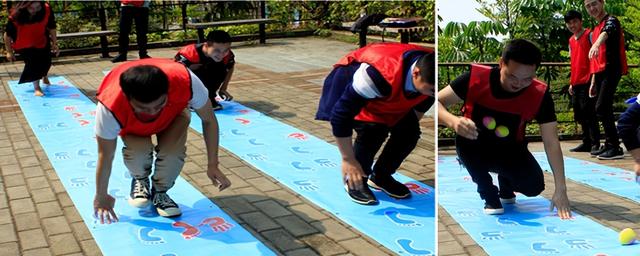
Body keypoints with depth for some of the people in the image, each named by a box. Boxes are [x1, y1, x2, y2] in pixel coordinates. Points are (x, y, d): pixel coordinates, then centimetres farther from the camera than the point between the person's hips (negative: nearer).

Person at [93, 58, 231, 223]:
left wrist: (212, 165, -22)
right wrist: (101, 198, -14)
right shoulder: (111, 106, -42)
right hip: (130, 122, 0)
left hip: (173, 112, 1)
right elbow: (105, 156, -26)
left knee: (173, 150, -27)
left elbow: (209, 120, -23)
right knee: (138, 150, -30)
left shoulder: (186, 82, -42)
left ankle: (160, 192, 4)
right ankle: (140, 181, 7)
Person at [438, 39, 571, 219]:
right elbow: (438, 101, -22)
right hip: (475, 148, -2)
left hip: (509, 151, 2)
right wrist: (453, 121, -46)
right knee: (464, 138, -36)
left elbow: (551, 143, -20)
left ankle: (506, 187, 18)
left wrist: (560, 190, -25)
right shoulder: (476, 78, -26)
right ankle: (489, 195, -11)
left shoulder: (540, 95, -22)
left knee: (534, 186, -23)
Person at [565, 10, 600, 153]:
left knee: (588, 113, -8)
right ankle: (586, 143, 16)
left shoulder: (589, 35, -4)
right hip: (576, 83, 8)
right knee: (579, 115, 9)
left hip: (587, 81, -8)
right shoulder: (571, 41, 18)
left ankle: (595, 144, -4)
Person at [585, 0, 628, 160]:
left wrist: (596, 44, -52)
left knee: (601, 108, -16)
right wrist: (593, 81, 20)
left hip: (611, 70, -9)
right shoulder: (594, 31, 21)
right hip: (600, 73, 9)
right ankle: (609, 145, 16)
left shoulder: (611, 21, -4)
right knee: (604, 110, 10)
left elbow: (606, 33, -30)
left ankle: (615, 148, -15)